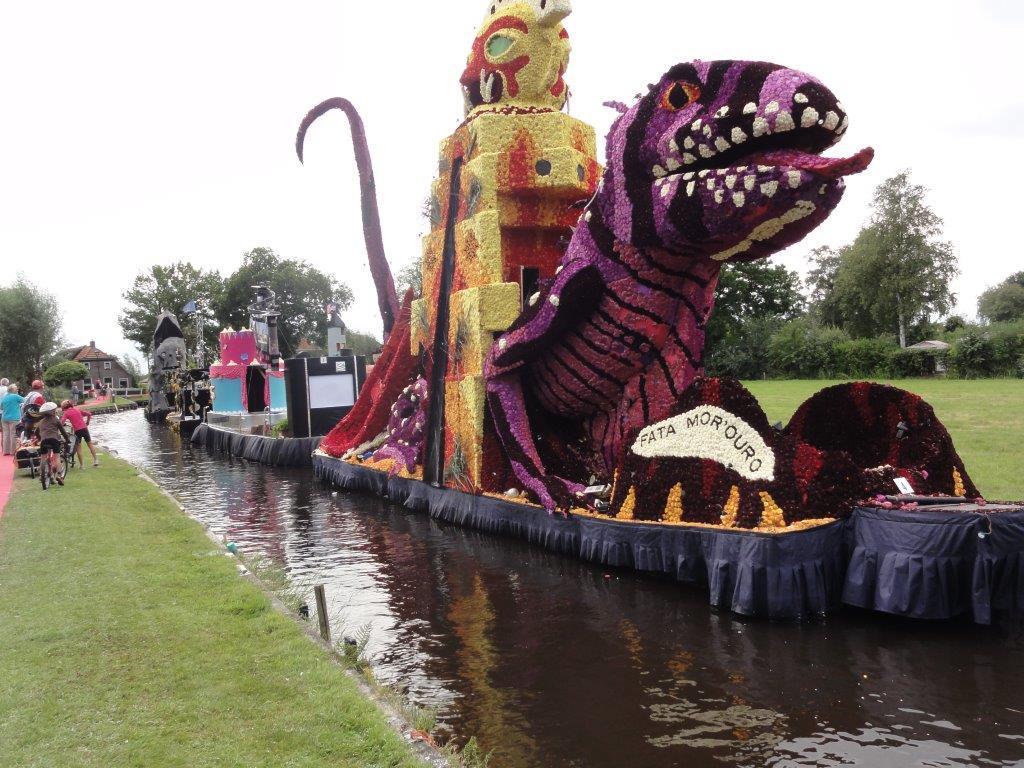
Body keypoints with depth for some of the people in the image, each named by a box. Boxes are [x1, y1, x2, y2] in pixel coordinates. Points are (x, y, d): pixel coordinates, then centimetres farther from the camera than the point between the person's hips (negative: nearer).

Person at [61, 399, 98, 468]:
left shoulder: (66, 413, 1)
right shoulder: (78, 410, 12)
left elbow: (62, 422, -12)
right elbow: (89, 414, 13)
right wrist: (87, 423, 21)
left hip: (77, 430, -3)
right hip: (84, 428, 3)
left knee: (78, 447, 8)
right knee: (90, 444, 16)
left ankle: (81, 465, 7)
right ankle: (95, 460, 13)